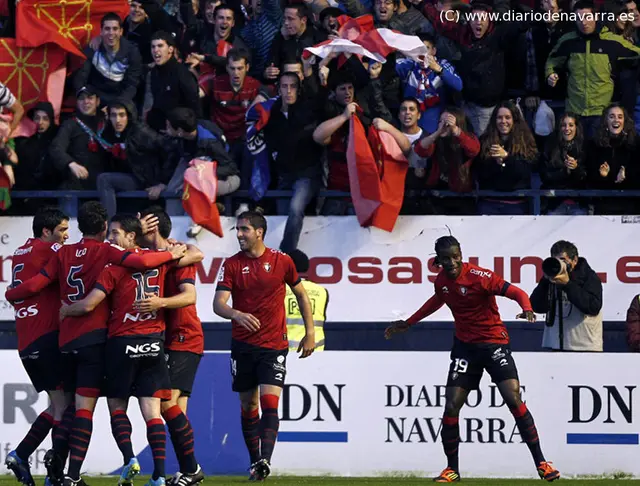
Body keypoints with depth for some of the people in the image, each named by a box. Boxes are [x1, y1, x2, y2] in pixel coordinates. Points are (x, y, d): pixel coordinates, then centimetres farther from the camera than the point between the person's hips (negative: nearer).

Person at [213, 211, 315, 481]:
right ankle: (255, 462, 15)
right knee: (248, 405, 7)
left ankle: (265, 460, -24)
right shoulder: (232, 264, 0)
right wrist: (237, 314, -30)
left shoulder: (282, 261, -1)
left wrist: (310, 333, 8)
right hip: (242, 345, 2)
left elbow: (301, 294, 11)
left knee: (269, 402, -15)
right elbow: (218, 303, -9)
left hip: (274, 345, -2)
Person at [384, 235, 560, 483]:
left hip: (494, 342, -5)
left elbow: (516, 292, -21)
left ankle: (541, 463, -12)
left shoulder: (479, 276, -17)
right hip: (465, 346, 5)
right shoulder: (441, 280, 1)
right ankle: (452, 469, 13)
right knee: (451, 407, -3)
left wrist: (527, 310, -42)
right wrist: (408, 323, 31)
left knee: (513, 399, -18)